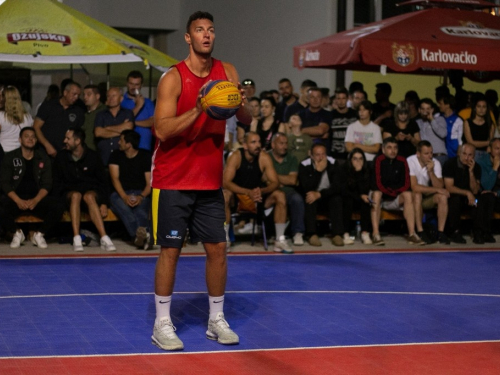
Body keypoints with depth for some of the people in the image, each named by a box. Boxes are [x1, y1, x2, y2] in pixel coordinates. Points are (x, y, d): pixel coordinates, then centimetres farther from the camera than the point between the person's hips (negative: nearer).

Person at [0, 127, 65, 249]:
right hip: (16, 198, -1)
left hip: (37, 199, 1)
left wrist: (35, 200, -17)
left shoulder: (43, 158, 9)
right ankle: (17, 233, -4)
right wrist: (18, 201, -19)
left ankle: (40, 234, -5)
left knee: (58, 207, -28)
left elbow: (47, 184, 2)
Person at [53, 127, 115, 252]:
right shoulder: (61, 157, 4)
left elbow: (103, 182, 4)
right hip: (70, 192, 1)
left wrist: (104, 203, -7)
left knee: (89, 196, -37)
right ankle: (76, 239, -47)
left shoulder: (93, 157, -1)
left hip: (91, 190, -1)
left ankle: (104, 239, -48)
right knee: (76, 195, -36)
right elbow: (57, 182, 7)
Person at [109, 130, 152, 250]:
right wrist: (124, 197, -22)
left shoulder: (145, 157, 5)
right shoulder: (116, 157, 11)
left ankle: (140, 235, -63)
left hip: (141, 194, 0)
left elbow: (150, 183, -2)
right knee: (121, 204, -36)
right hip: (122, 193, 0)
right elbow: (115, 178, -3)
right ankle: (140, 233, -60)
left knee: (140, 208, -36)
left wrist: (141, 197, -23)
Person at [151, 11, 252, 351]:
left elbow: (247, 119, 5)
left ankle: (217, 320, 19)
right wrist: (197, 110, -30)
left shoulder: (227, 73, 5)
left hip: (210, 180, 5)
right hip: (173, 179, -5)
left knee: (218, 248, 5)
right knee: (171, 249, -2)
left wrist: (239, 105, -17)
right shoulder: (174, 78, -11)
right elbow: (162, 131, -18)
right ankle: (162, 324, 9)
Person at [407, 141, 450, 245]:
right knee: (417, 194, -35)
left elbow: (440, 187, -14)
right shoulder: (410, 162, -20)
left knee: (443, 197, -22)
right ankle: (420, 232, -30)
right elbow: (414, 187, -28)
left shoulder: (435, 163, -5)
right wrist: (437, 189, -23)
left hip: (427, 198, 4)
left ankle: (441, 233, -21)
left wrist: (431, 171, -26)